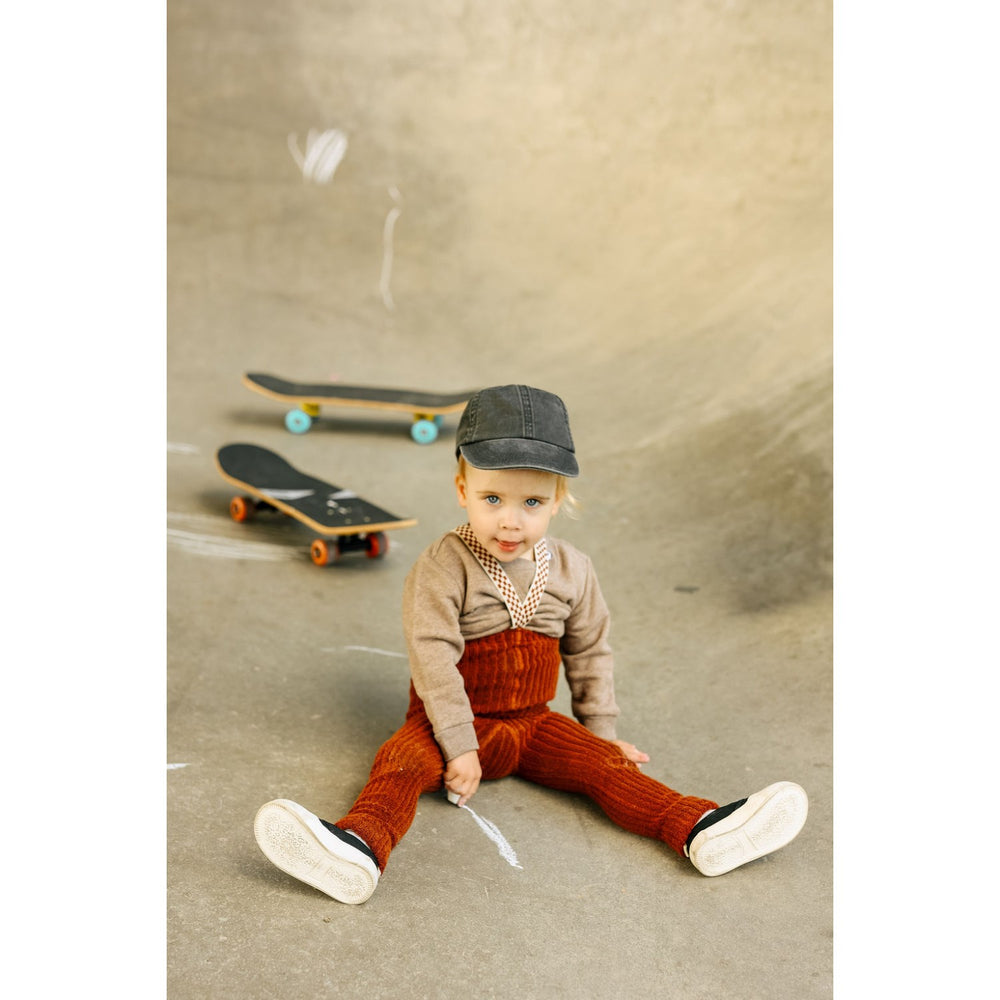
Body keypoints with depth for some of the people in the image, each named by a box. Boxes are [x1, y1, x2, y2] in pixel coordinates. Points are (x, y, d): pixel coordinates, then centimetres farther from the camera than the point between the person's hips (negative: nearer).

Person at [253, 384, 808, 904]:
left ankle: (701, 830, -24)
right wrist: (459, 746, -23)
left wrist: (600, 729, 13)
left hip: (533, 722, 4)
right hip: (456, 722, -4)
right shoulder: (443, 565, -17)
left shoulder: (570, 569, -1)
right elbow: (433, 653, -21)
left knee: (602, 762, -14)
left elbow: (589, 652, 10)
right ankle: (360, 847, -54)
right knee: (401, 759, -30)